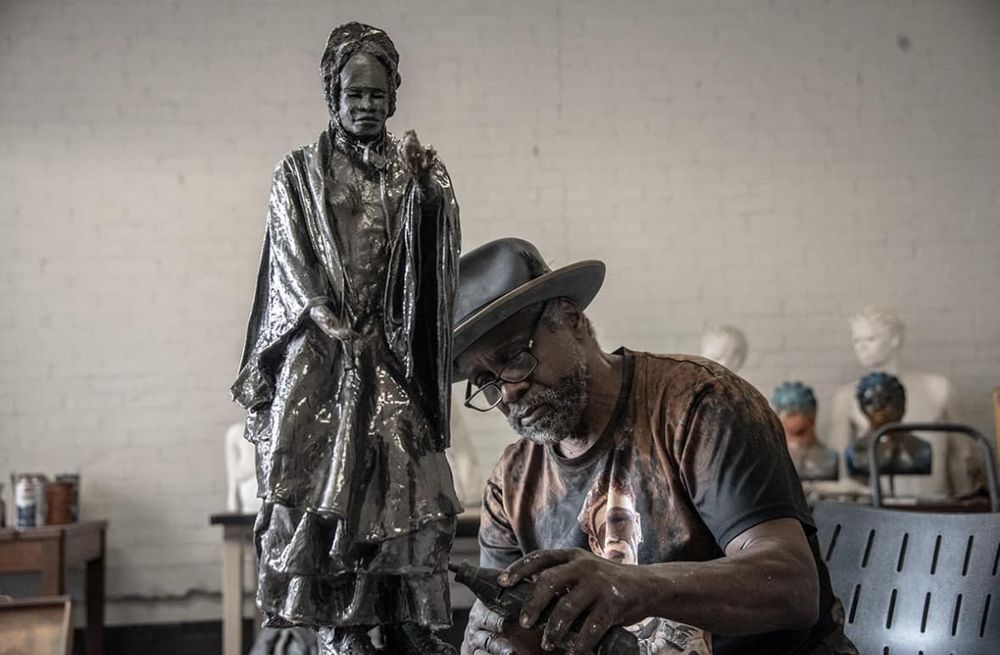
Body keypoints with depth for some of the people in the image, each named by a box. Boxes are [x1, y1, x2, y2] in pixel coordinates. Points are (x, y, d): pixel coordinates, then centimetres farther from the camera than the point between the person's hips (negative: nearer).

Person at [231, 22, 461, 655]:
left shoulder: (418, 169, 14)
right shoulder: (301, 173, 9)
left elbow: (439, 248, 1)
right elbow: (292, 265, 1)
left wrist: (428, 190, -17)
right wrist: (339, 330, -11)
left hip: (394, 354, 1)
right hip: (320, 347, -1)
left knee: (403, 478, -7)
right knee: (322, 479, -8)